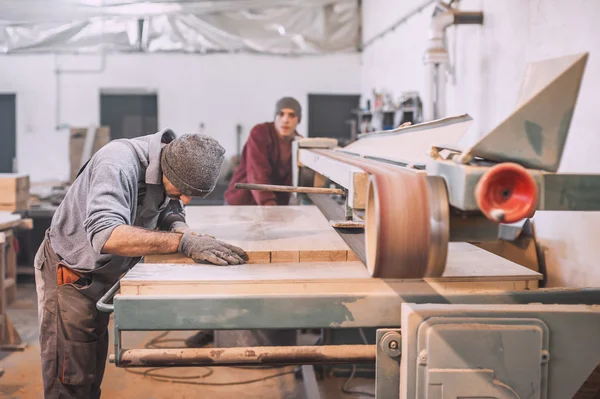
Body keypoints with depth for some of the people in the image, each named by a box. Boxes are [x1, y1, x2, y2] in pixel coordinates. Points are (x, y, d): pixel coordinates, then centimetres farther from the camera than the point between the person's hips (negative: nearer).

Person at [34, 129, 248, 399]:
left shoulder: (176, 166, -11)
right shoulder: (119, 163, -34)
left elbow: (170, 210, 1)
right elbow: (105, 235, -46)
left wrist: (179, 227, -23)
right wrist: (183, 242, -49)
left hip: (105, 275, 7)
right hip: (70, 274, -7)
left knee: (91, 374, 17)